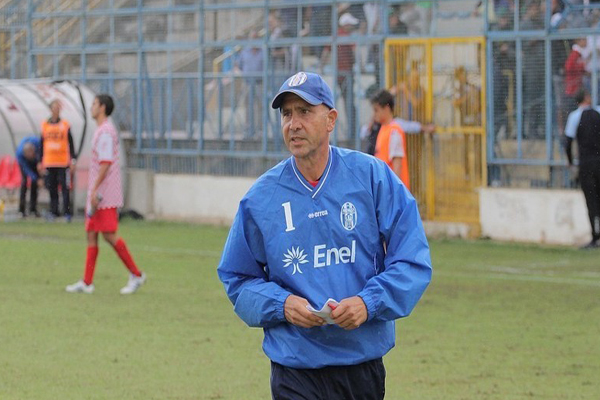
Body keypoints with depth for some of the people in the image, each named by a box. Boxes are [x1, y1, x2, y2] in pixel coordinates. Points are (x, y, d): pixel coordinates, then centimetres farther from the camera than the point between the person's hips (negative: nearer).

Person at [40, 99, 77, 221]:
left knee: (65, 188, -6)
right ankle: (53, 211, 11)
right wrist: (41, 162, 12)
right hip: (49, 163, 2)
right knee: (52, 189, 4)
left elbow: (71, 144, 5)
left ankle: (67, 212, -4)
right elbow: (42, 145, 15)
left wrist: (73, 160, -2)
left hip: (63, 163, -2)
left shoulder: (65, 125, 4)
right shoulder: (45, 125, 10)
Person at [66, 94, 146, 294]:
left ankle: (136, 275, -2)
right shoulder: (102, 131, 17)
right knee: (91, 235, 7)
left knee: (110, 235, -9)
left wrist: (94, 190, -23)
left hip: (105, 195, -10)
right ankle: (87, 282, 7)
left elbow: (105, 163, -21)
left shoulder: (106, 131, -14)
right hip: (98, 194, 10)